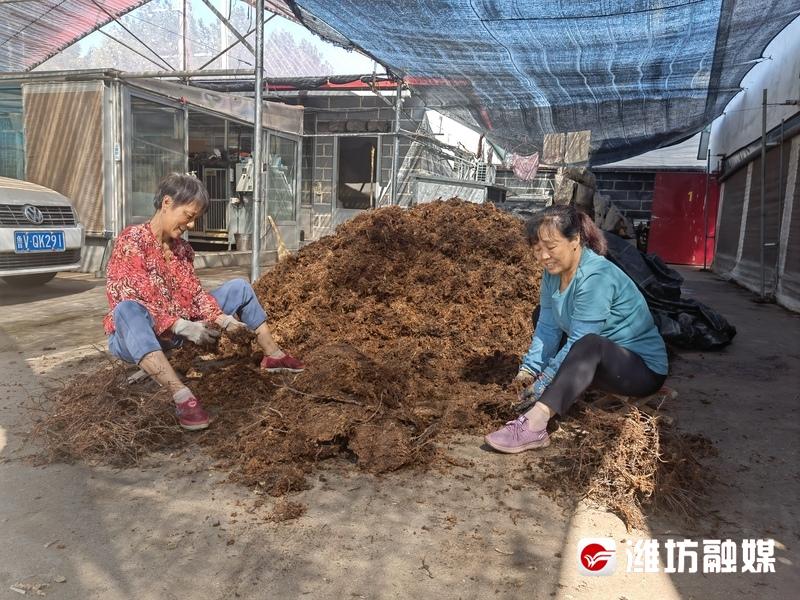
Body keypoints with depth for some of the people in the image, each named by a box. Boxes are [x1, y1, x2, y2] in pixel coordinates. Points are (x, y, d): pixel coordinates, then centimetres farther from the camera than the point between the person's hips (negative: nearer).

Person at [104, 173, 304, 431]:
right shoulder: (131, 240, -16)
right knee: (128, 310, -44)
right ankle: (181, 395, -58)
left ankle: (273, 356, 10)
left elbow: (193, 293, 3)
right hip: (136, 334, -7)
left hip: (178, 330, 7)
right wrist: (182, 326, -33)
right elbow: (133, 301, -24)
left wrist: (220, 318, -15)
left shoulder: (182, 247, 6)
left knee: (239, 288, 5)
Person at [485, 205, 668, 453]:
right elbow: (547, 328, -3)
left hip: (643, 368, -9)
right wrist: (528, 370, -16)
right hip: (596, 363, 9)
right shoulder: (553, 271, -3)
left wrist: (541, 384, -25)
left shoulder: (596, 277, -26)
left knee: (589, 346, -38)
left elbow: (582, 344, -28)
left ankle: (533, 426, -46)